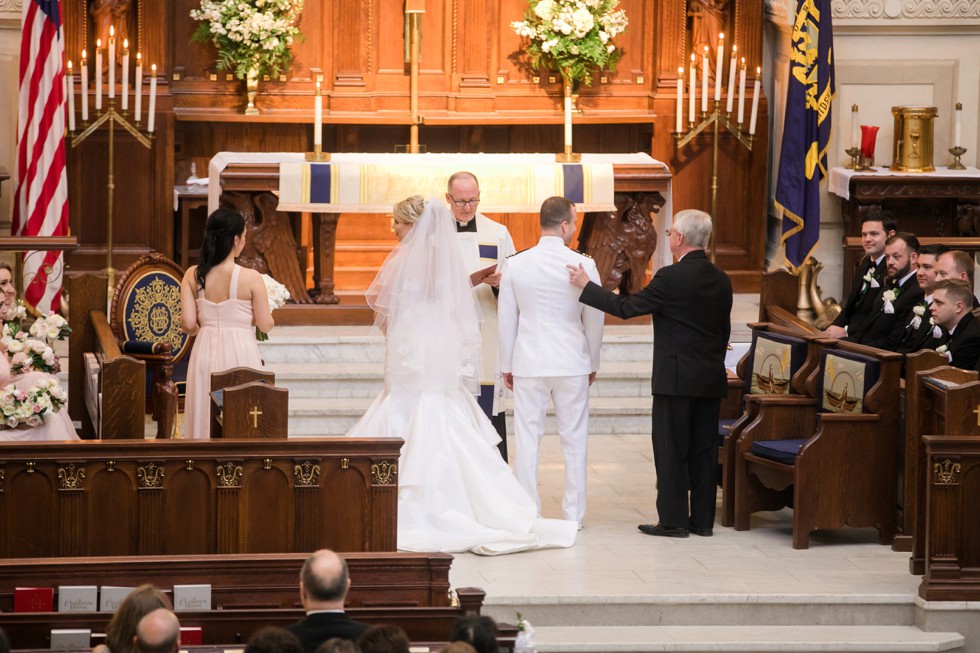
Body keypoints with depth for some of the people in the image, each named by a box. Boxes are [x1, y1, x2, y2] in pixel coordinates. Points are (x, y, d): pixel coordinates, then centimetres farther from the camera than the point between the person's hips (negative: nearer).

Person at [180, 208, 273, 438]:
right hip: (240, 353, -3)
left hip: (206, 350, 3)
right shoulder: (251, 278, -12)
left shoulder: (192, 275, -4)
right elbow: (265, 324, -7)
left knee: (205, 418, 10)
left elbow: (188, 323, -6)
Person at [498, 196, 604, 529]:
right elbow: (594, 319, 0)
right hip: (572, 363, -1)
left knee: (527, 439, 5)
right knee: (574, 439, 8)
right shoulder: (583, 265, -8)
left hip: (528, 363, 1)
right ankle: (574, 514, 11)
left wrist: (506, 365, 13)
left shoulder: (516, 264, -3)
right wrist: (593, 362, 14)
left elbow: (506, 319, 3)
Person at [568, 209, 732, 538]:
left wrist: (586, 286, -5)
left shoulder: (671, 277, -15)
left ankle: (673, 519, 0)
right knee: (703, 450, 10)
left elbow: (626, 307, -13)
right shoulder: (720, 279, 8)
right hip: (711, 379, 7)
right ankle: (702, 519, 13)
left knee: (671, 451, 0)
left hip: (676, 378, -7)